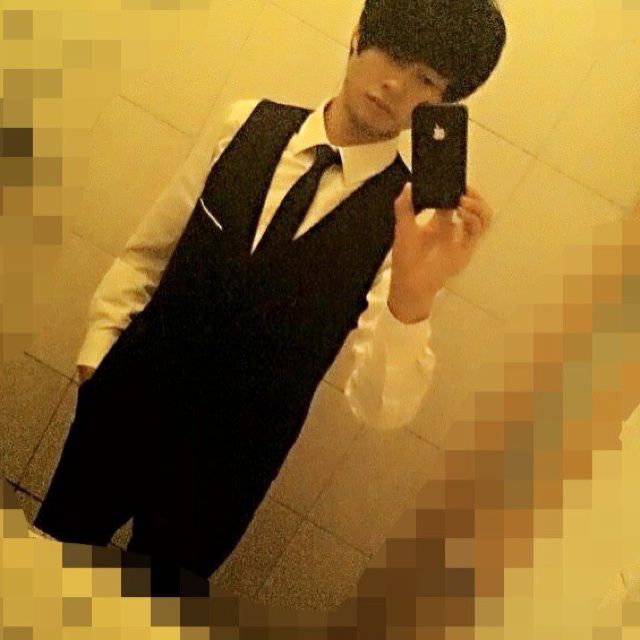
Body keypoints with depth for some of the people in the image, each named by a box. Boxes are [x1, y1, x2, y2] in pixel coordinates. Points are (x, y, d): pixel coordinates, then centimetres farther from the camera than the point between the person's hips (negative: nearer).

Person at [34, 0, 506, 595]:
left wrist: (413, 296, -39)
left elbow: (382, 407, -23)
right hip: (122, 406, 3)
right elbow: (148, 250, 6)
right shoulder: (247, 124, -5)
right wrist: (97, 351, 6)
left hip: (223, 472, -3)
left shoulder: (413, 221, -15)